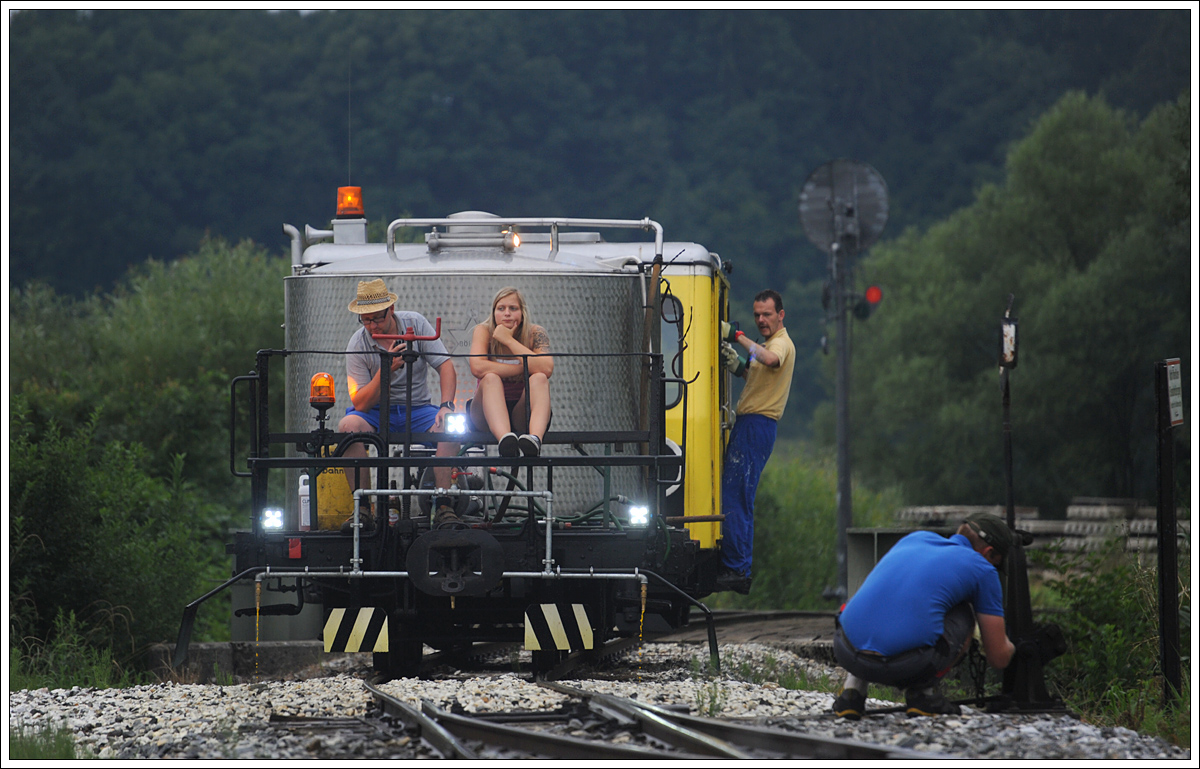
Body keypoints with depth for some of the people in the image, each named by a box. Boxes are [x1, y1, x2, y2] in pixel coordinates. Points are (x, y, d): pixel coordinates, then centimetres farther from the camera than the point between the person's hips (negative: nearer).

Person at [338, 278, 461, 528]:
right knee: (348, 426, -33)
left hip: (417, 407, 1)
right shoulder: (357, 345, -9)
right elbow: (360, 404, -13)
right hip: (376, 412, -1)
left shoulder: (415, 324, -5)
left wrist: (446, 406, -23)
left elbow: (446, 366, -6)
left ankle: (443, 507, -30)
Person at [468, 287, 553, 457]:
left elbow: (546, 369, -21)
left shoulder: (535, 333, -2)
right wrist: (523, 367, -18)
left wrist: (509, 340, -18)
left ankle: (535, 438, -56)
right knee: (491, 378, -29)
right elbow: (478, 368, -22)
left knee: (540, 378, -26)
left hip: (523, 415, 1)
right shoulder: (483, 331, -2)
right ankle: (504, 439, -59)